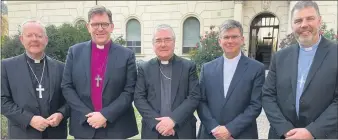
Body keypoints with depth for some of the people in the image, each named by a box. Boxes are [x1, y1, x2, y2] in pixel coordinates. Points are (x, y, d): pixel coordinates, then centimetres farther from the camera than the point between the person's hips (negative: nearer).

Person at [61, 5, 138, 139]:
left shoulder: (127, 55, -2)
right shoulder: (75, 51, 3)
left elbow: (130, 91, -6)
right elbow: (66, 87, 1)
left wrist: (106, 115, -15)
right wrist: (87, 114, -10)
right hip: (83, 125, 1)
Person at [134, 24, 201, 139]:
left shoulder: (189, 66, 1)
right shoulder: (144, 68, 4)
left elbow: (194, 96, -6)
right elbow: (139, 98, -2)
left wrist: (173, 119, -17)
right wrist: (156, 122, -14)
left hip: (183, 130, 0)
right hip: (152, 131, 1)